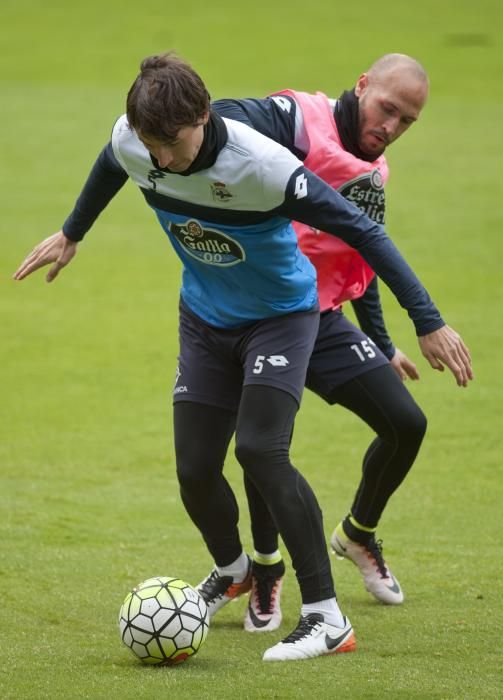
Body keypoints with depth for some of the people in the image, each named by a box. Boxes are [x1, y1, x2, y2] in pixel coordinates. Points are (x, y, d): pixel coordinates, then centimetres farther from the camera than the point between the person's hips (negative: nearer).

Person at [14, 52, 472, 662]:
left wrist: (427, 321, -31)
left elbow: (359, 229, -30)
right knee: (194, 468, 2)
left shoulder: (261, 165, -35)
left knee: (260, 450, -23)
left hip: (281, 315, -5)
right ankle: (232, 570, 36)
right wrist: (71, 234, 25)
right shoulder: (130, 143, -19)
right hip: (205, 318, 5)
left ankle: (327, 619, -18)